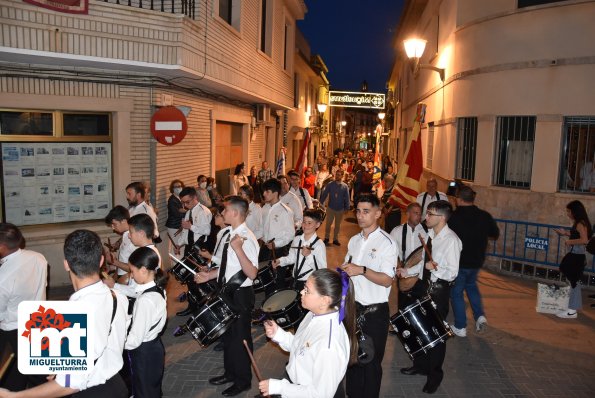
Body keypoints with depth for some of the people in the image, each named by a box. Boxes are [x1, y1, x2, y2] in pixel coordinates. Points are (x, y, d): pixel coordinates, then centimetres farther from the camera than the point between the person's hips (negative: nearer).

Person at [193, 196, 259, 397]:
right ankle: (230, 373, 44)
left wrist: (238, 248, -39)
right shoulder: (230, 234, 4)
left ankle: (243, 380, 30)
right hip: (227, 291, 9)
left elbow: (252, 273, -31)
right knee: (227, 333, 23)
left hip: (241, 294, -9)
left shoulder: (246, 238, -23)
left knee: (240, 336, 9)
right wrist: (210, 274, 7)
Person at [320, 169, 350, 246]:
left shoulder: (345, 186, -5)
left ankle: (335, 239, 28)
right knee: (328, 224, 4)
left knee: (337, 225, 14)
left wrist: (347, 207, -3)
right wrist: (321, 203, -9)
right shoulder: (330, 184, -8)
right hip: (330, 208, -1)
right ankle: (326, 238, 20)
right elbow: (324, 194, -6)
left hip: (340, 209, 1)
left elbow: (347, 197, -2)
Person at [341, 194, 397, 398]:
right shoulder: (354, 240, 7)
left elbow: (387, 280, -19)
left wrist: (362, 270, -29)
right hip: (353, 307, 6)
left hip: (375, 312, -6)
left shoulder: (386, 243, -14)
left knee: (371, 362, 10)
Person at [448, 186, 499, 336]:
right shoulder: (485, 216, -7)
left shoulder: (453, 217, -19)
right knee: (471, 285, 28)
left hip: (458, 261, -4)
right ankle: (480, 316, 13)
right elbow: (495, 234, 7)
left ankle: (460, 327, 15)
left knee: (457, 292, 10)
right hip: (477, 260, 4)